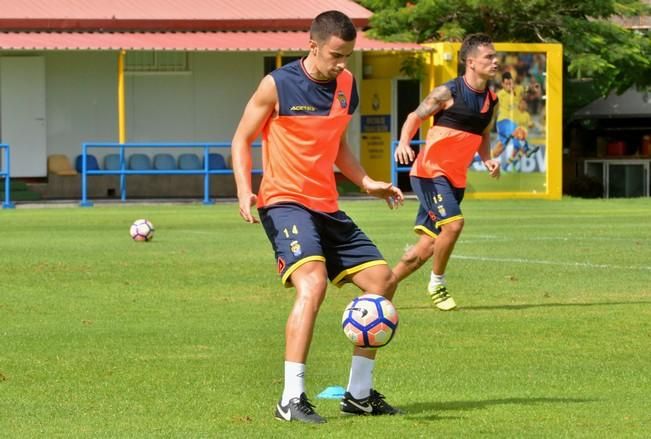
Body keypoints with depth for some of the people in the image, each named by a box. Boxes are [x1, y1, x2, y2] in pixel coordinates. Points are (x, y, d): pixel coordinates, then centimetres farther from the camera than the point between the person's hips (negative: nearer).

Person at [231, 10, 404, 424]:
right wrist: (245, 190, -16)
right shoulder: (278, 85, -10)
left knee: (383, 281, 6)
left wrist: (367, 182, 14)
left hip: (327, 207, 8)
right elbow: (242, 140, -3)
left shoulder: (347, 86, 8)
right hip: (285, 202, -7)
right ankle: (292, 399, -25)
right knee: (313, 283, -27)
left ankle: (359, 394, 18)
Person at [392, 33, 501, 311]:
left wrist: (487, 159, 3)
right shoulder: (448, 92, -10)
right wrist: (404, 142, -21)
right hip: (430, 172, -7)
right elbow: (415, 117, -2)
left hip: (455, 178, 7)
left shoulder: (491, 100, 9)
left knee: (428, 246, 6)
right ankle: (437, 283, -4)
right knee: (453, 223, -25)